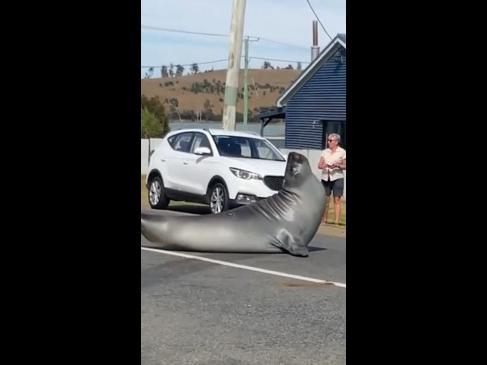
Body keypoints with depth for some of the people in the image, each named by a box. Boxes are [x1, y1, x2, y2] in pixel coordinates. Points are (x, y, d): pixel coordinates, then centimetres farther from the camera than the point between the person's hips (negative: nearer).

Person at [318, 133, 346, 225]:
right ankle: (324, 219, 9)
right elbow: (319, 165, 7)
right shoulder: (325, 152, 11)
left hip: (337, 177, -3)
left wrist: (337, 165, -17)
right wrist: (325, 165, -13)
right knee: (325, 199, 3)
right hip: (325, 177, 3)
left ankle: (337, 220, -8)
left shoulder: (342, 152, 2)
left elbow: (345, 166, 1)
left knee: (337, 199, -6)